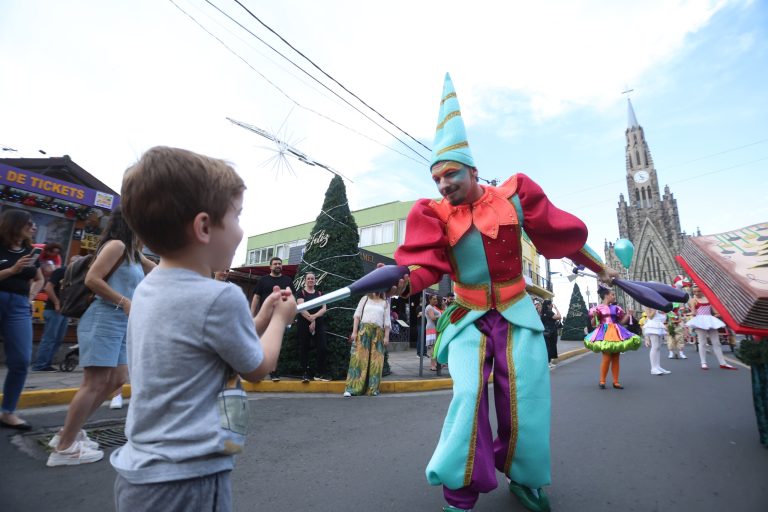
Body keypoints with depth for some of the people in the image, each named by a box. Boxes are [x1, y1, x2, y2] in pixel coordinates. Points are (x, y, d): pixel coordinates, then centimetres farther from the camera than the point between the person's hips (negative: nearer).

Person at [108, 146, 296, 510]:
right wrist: (280, 319, 4)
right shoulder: (221, 297, -27)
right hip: (187, 480, -8)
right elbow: (256, 368, -10)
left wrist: (259, 320, 6)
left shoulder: (147, 288, -1)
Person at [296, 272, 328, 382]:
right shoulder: (301, 292, 3)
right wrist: (311, 320, -16)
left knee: (322, 348, -3)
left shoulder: (320, 293, 13)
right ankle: (305, 373, 12)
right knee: (304, 349, 2)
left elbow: (324, 309, 2)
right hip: (303, 324, -3)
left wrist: (314, 316, -14)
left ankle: (320, 373, 9)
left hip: (319, 324, 3)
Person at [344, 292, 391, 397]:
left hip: (378, 333, 2)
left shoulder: (385, 303, 15)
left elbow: (387, 321, 11)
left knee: (375, 360, 0)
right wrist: (354, 331, -4)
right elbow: (357, 315, 6)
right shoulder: (365, 299, 12)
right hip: (363, 330, -1)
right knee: (359, 358, -7)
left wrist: (386, 337, 1)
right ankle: (352, 388, -5)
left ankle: (372, 389, 9)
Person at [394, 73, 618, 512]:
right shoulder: (436, 213, -5)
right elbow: (427, 263, -17)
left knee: (524, 400, 4)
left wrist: (601, 269, 14)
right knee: (468, 396, -13)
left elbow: (563, 234, 5)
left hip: (516, 313, 1)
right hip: (469, 317, -1)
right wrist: (404, 283, -39)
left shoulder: (514, 194, -4)